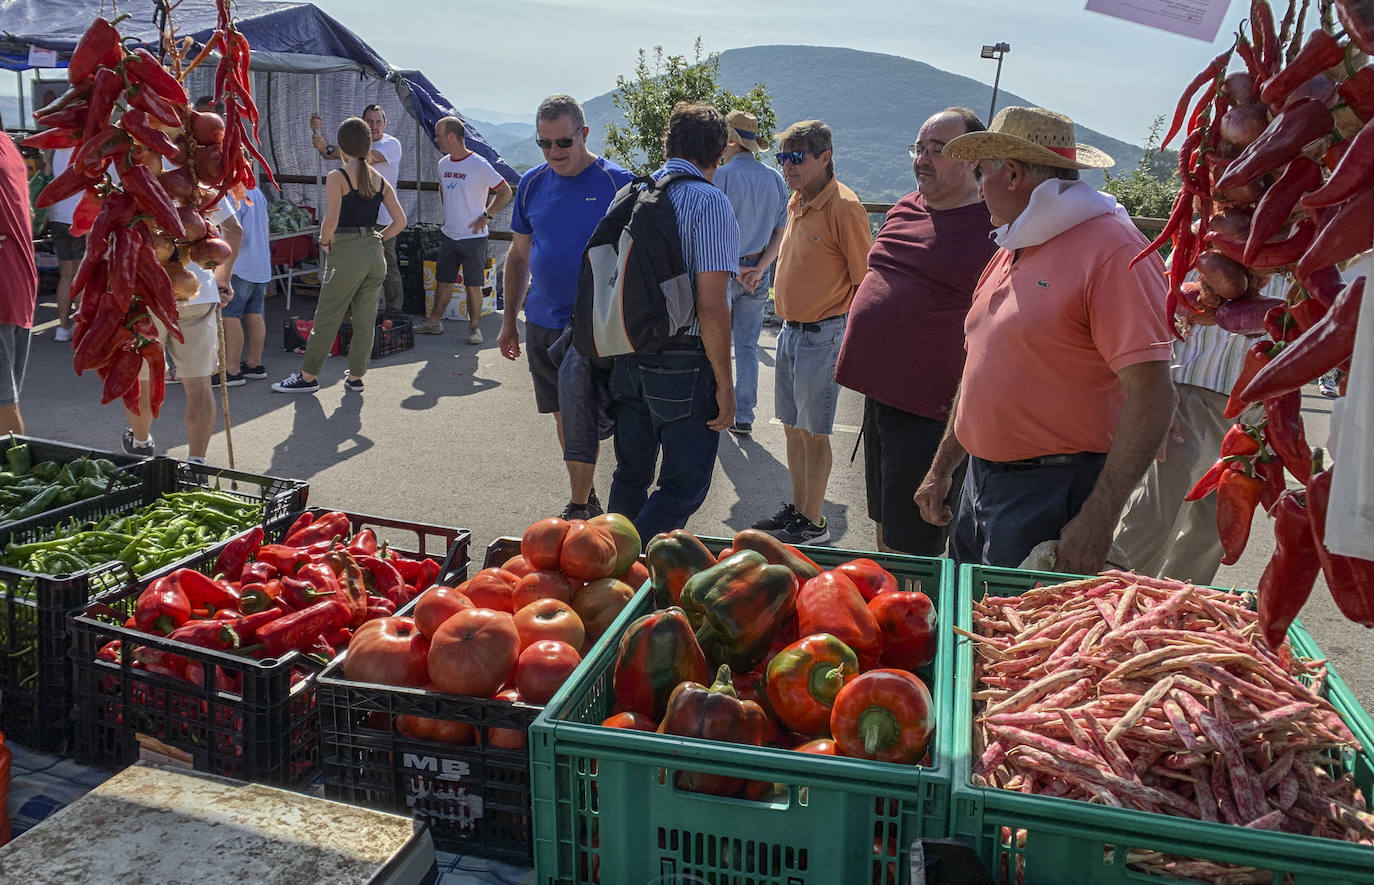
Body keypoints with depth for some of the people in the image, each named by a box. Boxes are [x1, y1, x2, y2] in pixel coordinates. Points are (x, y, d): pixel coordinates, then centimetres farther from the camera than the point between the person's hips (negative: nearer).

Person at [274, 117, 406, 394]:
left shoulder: (337, 177, -7)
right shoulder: (380, 180, 9)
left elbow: (331, 220, -18)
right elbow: (400, 221, 6)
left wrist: (324, 241, 0)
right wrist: (376, 240, 14)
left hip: (347, 253, -5)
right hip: (375, 254, 5)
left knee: (326, 318, 4)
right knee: (365, 319, 11)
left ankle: (308, 376, 12)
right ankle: (356, 377, 19)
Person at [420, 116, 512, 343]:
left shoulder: (479, 165, -13)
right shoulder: (443, 163, 8)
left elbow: (505, 191, -9)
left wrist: (486, 215, -11)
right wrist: (449, 213, 17)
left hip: (473, 237, -6)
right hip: (448, 235, 6)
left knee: (473, 286, -2)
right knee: (443, 282, 12)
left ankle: (474, 327, 10)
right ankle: (434, 322, 22)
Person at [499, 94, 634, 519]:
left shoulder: (616, 182, -8)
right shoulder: (532, 183, 7)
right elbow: (519, 254, 15)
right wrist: (509, 320, 14)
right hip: (541, 323, 6)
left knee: (577, 410, -11)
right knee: (562, 414, 13)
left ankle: (579, 509, 2)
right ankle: (587, 498, 28)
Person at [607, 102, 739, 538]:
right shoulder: (709, 202, -13)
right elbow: (712, 306, -19)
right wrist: (724, 383, -11)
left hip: (628, 360, 7)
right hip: (684, 366, -7)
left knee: (630, 475, 19)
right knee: (685, 484, 5)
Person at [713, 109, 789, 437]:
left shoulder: (722, 176, -12)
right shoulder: (776, 180, 4)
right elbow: (781, 233, 3)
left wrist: (735, 268, -8)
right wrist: (759, 269, -3)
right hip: (758, 274, 4)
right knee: (748, 346, 10)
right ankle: (743, 417, 12)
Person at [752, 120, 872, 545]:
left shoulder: (844, 208, -15)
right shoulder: (796, 202, 11)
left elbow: (864, 281, -14)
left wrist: (851, 337, -13)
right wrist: (788, 323, 19)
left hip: (822, 335, -8)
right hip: (790, 331, 8)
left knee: (814, 434, 1)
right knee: (793, 427, 15)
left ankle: (813, 523, 13)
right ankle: (797, 507, 28)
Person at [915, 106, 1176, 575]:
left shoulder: (1113, 250, -14)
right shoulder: (1012, 252, 13)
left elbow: (1152, 396, -20)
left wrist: (1097, 521, -23)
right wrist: (941, 470, 20)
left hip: (1052, 496, -8)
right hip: (979, 479, 8)